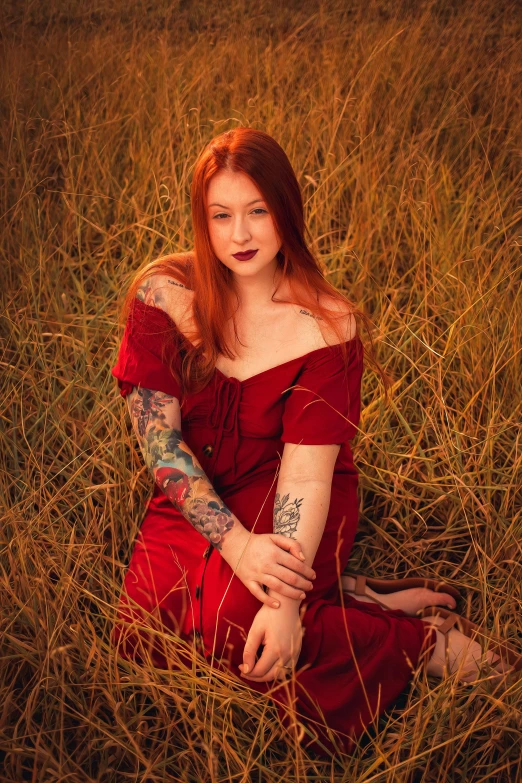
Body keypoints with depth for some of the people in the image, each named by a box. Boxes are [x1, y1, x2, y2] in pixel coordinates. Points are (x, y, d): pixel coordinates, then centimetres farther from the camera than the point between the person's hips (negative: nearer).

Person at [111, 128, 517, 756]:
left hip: (283, 504, -3)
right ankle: (355, 604, -10)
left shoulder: (327, 325, -15)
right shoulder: (162, 296, -10)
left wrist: (285, 601, -32)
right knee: (149, 628, -21)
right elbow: (158, 439, -11)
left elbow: (307, 472, -19)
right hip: (196, 499, 4)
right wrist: (237, 544, -23)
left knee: (229, 617, -31)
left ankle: (426, 640, -12)